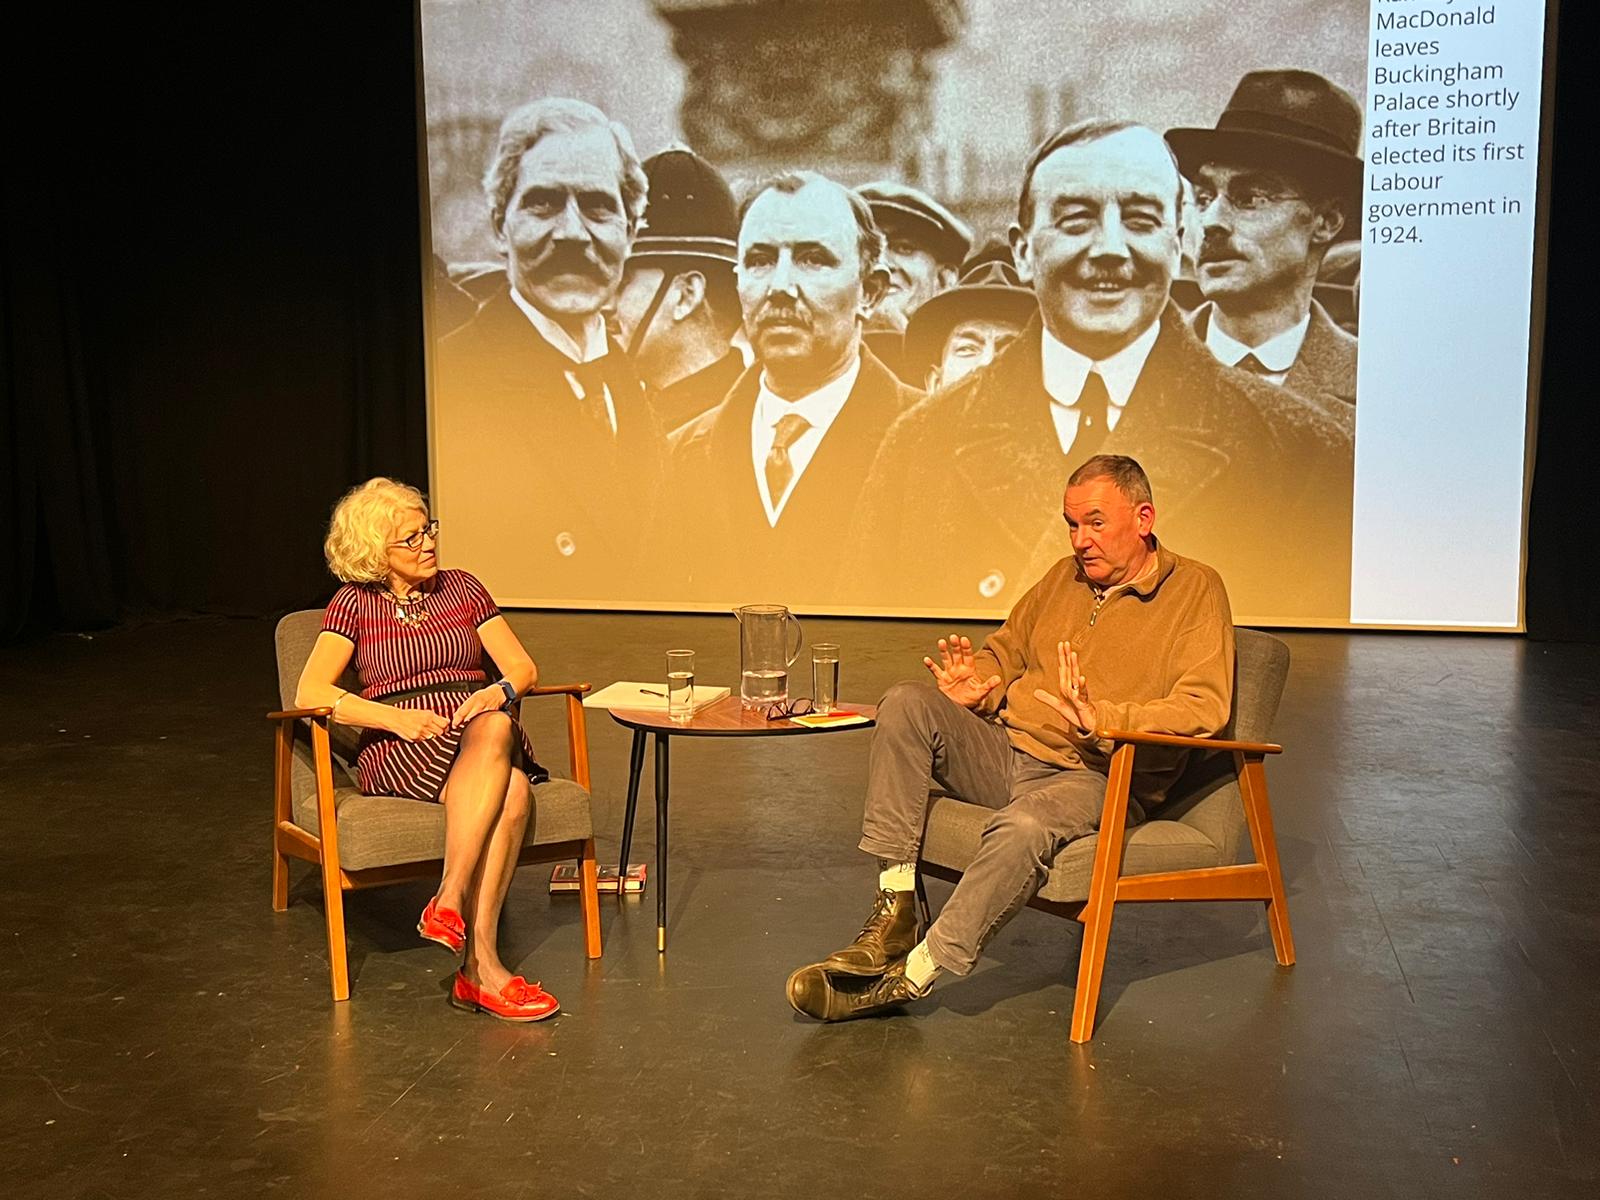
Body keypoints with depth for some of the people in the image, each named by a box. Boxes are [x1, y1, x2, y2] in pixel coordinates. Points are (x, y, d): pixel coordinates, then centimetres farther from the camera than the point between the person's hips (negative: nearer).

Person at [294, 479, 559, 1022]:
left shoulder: (461, 587, 17)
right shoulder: (355, 604, 8)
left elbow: (523, 667, 11)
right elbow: (310, 692, -5)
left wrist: (500, 691, -14)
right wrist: (395, 717, -19)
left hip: (477, 726, 3)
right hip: (398, 753, -3)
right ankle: (482, 964, -41)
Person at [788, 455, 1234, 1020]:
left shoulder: (1195, 589, -1)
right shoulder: (1064, 577, 19)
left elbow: (1204, 708, -13)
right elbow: (1004, 652, 28)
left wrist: (1101, 718, -29)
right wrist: (976, 687, 2)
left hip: (1097, 777, -6)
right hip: (1006, 747, 6)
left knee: (1023, 827, -38)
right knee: (907, 703, -19)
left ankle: (911, 975, -28)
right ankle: (893, 913, -22)